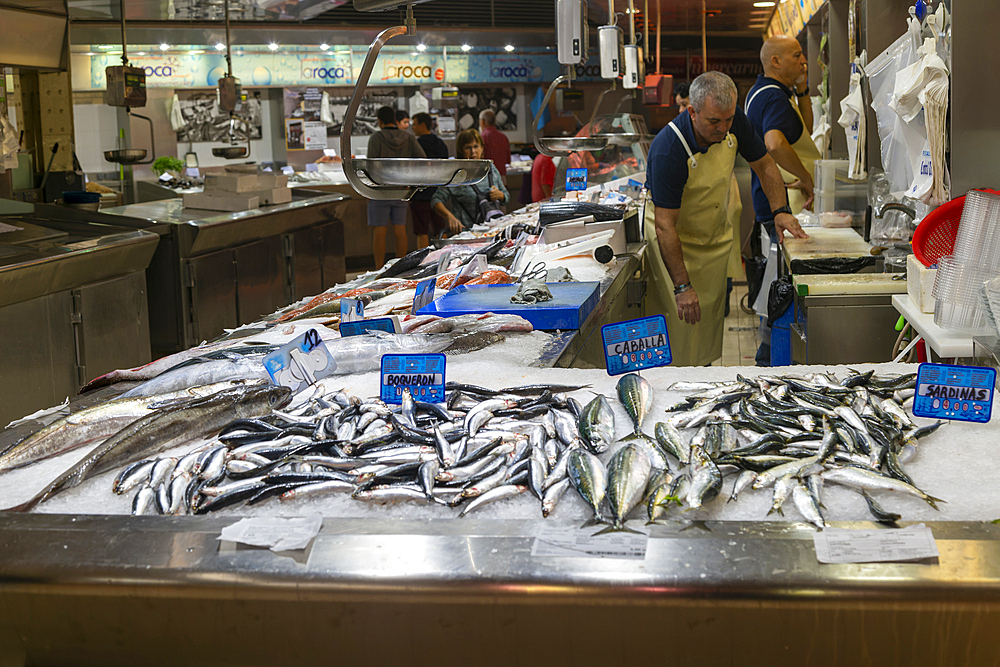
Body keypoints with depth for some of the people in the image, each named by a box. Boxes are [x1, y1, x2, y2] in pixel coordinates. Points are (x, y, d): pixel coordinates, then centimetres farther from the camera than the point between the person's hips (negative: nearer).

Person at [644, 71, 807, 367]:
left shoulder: (735, 121, -16)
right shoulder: (668, 151, -33)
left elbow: (764, 165, 3)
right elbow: (665, 225, -31)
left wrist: (780, 210, -13)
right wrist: (682, 286, -33)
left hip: (716, 237, 6)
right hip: (674, 240, -5)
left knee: (710, 318, 9)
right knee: (684, 322, -7)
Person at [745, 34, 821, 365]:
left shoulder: (765, 91, 17)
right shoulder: (773, 97, -18)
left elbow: (805, 129, 25)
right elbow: (775, 143, -38)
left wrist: (802, 90, 11)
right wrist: (806, 177, -26)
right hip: (784, 201, -11)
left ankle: (768, 347, 26)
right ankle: (770, 355, -1)